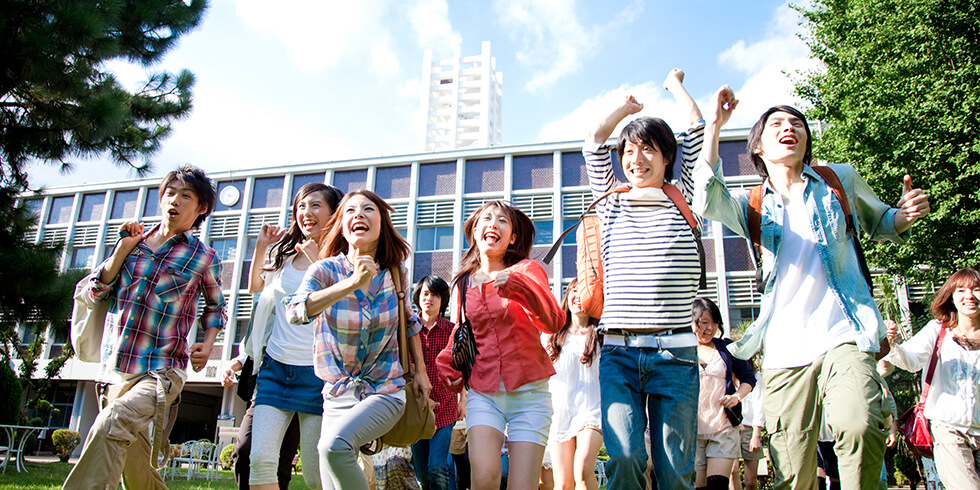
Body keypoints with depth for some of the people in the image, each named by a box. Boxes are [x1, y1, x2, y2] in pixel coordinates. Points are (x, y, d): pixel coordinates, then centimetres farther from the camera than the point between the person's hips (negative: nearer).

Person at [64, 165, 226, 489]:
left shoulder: (204, 258, 1)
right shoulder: (133, 240, 10)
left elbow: (215, 306, 17)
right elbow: (95, 293, 7)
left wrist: (207, 344, 1)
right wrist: (123, 250, -3)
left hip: (159, 374, -4)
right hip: (113, 374, 4)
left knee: (110, 425, -34)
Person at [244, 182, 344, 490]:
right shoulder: (286, 253, 13)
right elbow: (255, 287, 30)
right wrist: (260, 247, 18)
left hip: (316, 372, -4)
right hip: (275, 366, 5)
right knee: (260, 459, -10)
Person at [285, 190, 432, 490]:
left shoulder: (395, 271, -3)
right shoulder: (326, 270, -9)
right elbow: (295, 311, -29)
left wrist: (420, 371, 11)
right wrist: (353, 283, -39)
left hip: (385, 392, -1)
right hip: (337, 395, 1)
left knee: (335, 445, -28)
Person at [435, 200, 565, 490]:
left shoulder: (527, 270, 1)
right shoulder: (464, 283, 11)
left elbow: (554, 323, -16)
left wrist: (517, 287, -29)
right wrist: (447, 361, 8)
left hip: (529, 393, -1)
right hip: (482, 393, 2)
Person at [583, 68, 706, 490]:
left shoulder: (682, 199, 13)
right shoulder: (612, 203, 16)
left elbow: (697, 127, 15)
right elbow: (594, 141, 16)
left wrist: (675, 83, 31)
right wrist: (628, 106, 31)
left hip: (675, 351, 0)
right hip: (618, 352, 1)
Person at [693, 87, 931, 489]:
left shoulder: (841, 180, 13)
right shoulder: (752, 205, 11)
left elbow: (880, 224, 27)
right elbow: (707, 202, -10)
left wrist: (905, 215, 3)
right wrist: (714, 125, -12)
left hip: (843, 335, -1)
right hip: (784, 349, 1)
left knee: (859, 425, -30)